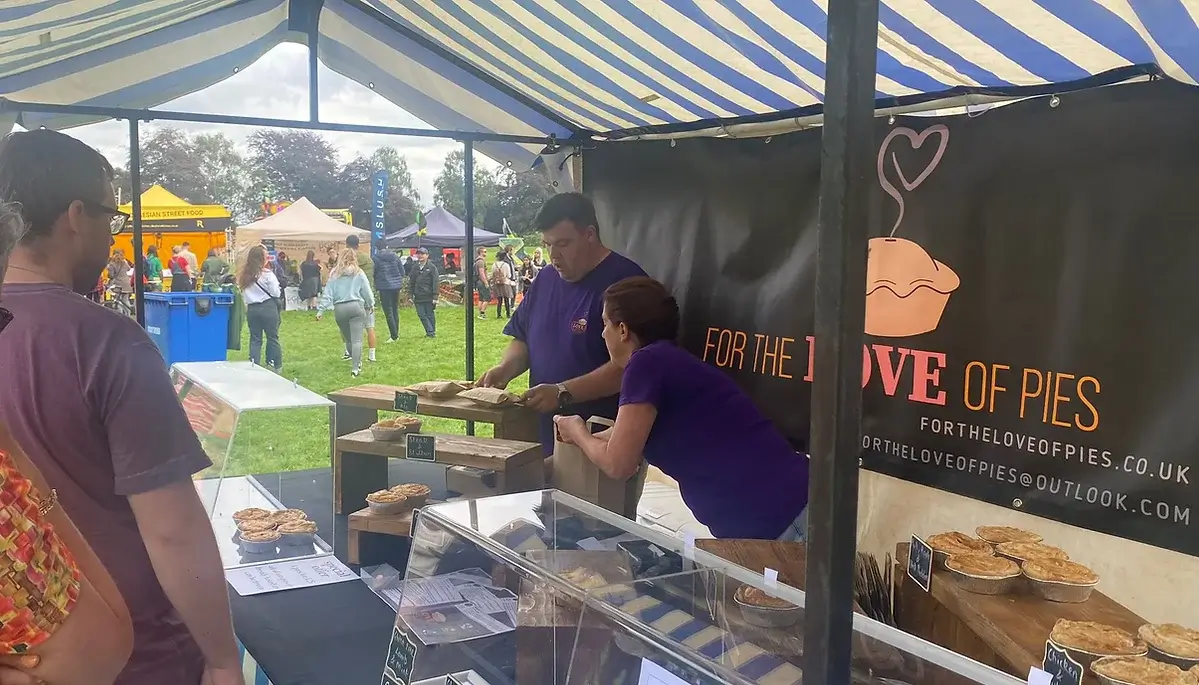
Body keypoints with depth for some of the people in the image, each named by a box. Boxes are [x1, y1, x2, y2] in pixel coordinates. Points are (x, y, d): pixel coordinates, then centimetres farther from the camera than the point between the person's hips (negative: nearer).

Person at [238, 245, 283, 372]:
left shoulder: (244, 275, 4)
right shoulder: (267, 274, -11)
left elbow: (243, 294, 6)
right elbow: (276, 293, -8)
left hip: (251, 309, 4)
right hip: (268, 308, -4)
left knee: (255, 339, 9)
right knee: (272, 337, 7)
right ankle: (276, 366, 16)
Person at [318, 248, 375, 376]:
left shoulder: (334, 274, 4)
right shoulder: (358, 273, 0)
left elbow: (327, 294, 1)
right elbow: (367, 291, 6)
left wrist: (321, 310, 2)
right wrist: (371, 304, 22)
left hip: (339, 309, 2)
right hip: (356, 306, -2)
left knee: (348, 338, 16)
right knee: (357, 340, -4)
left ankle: (355, 361, 29)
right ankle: (355, 368, -10)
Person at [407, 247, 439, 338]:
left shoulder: (432, 268, -3)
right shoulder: (414, 268, 10)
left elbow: (435, 283, -6)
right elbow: (411, 282, 14)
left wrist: (435, 297, -11)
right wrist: (411, 295, 9)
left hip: (429, 297, -4)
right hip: (418, 297, 4)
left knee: (430, 315, 4)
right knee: (421, 315, -1)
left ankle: (432, 332, 14)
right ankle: (430, 332, 3)